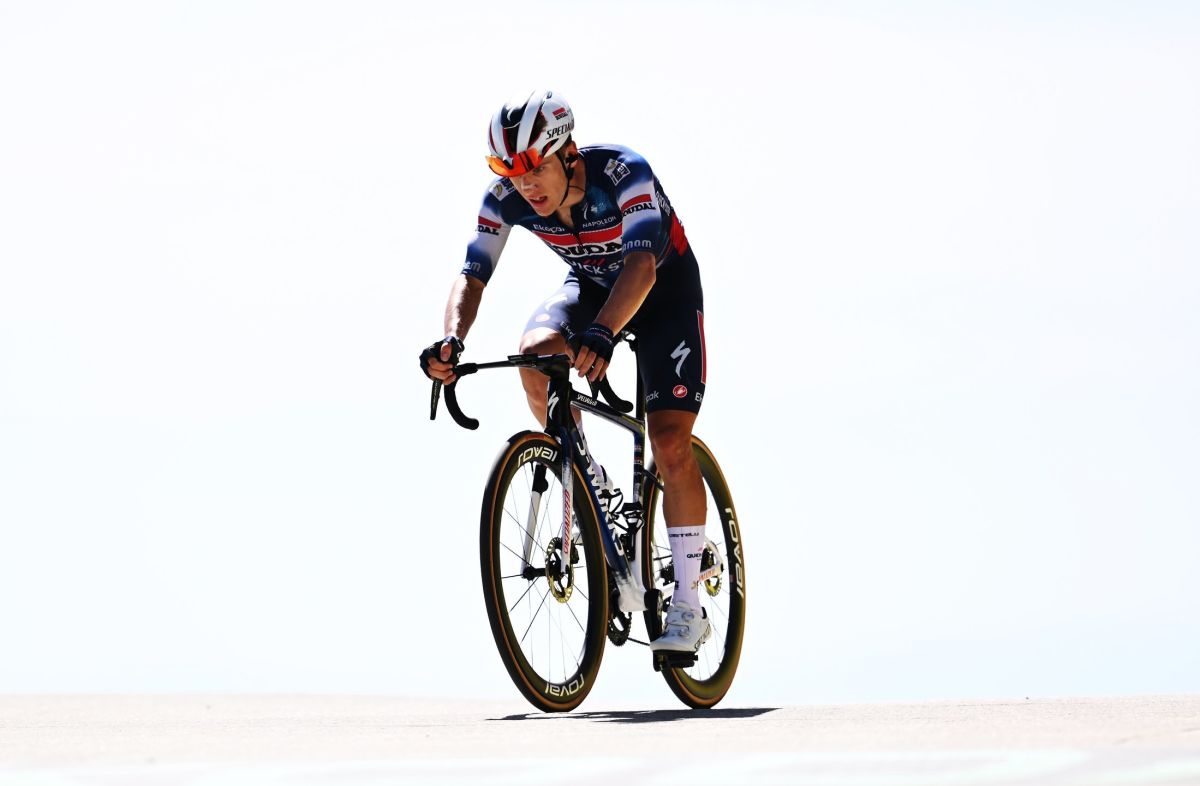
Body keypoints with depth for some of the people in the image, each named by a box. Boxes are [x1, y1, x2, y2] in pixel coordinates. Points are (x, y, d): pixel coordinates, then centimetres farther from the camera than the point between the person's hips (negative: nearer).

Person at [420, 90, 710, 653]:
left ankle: (688, 605, -8)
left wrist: (601, 334, -66)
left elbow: (641, 262, -48)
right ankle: (587, 483, -5)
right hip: (591, 285, 4)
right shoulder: (506, 199, -22)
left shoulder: (624, 173, -36)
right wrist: (451, 341, -46)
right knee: (534, 354, -30)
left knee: (669, 439, -17)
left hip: (666, 288, -4)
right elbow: (472, 274, -25)